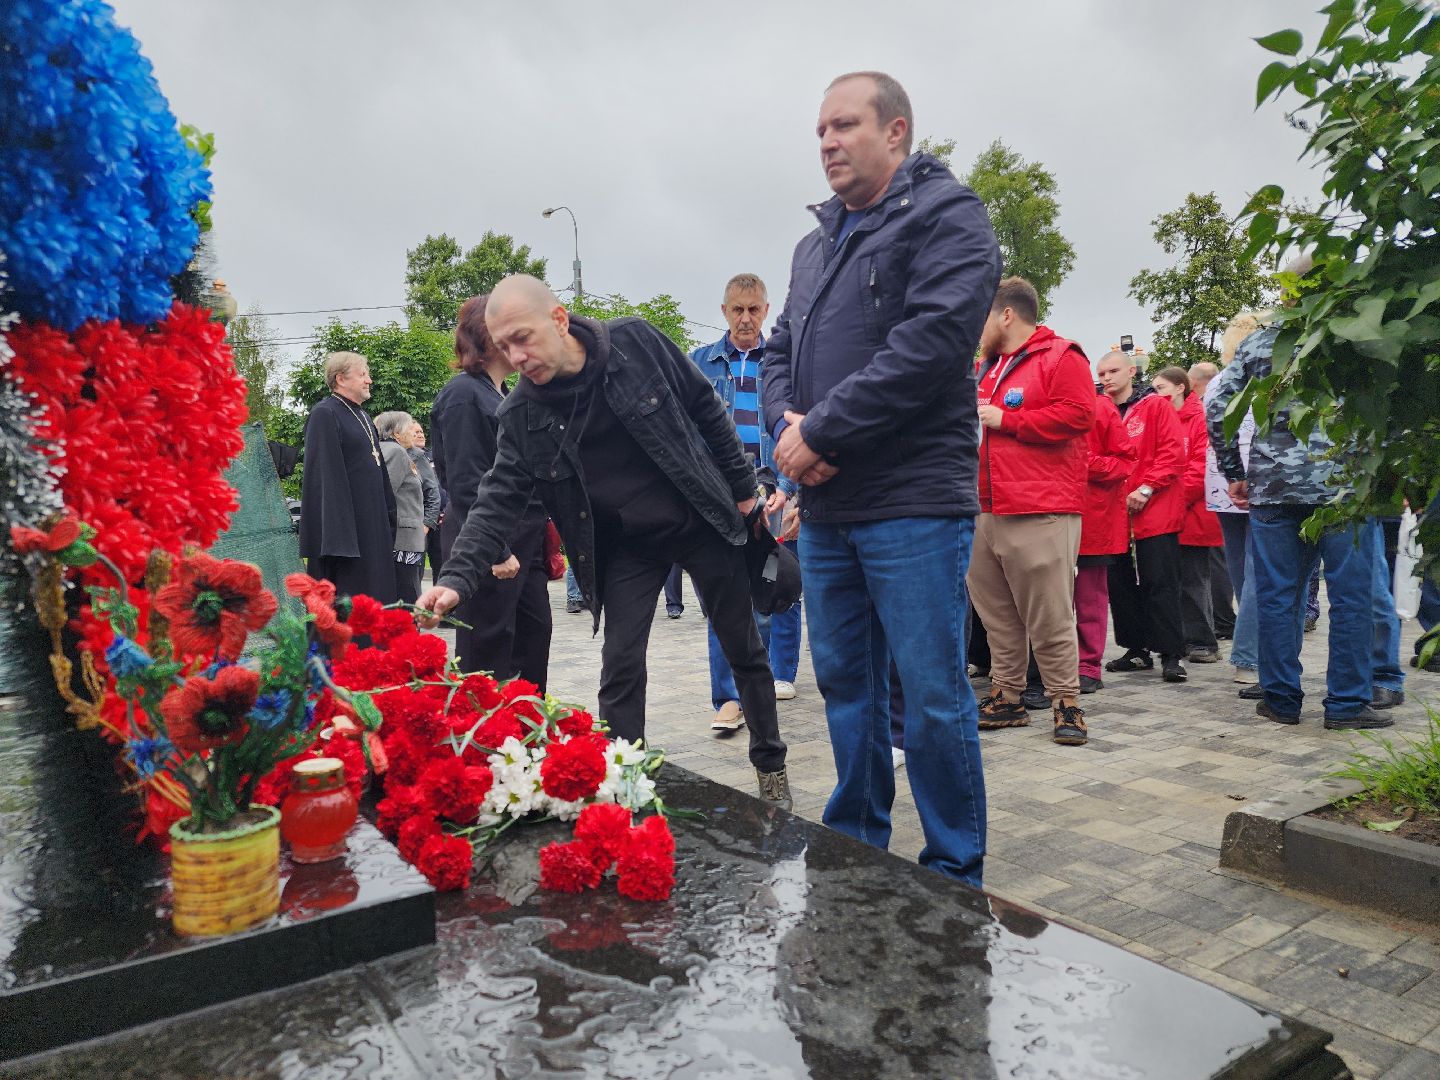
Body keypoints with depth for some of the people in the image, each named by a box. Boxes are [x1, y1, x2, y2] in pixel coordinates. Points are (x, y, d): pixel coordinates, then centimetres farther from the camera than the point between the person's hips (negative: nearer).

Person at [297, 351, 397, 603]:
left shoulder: (364, 417, 18)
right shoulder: (324, 414, -9)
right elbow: (325, 474, -17)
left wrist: (389, 518, 18)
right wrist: (337, 535, -23)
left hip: (373, 522, 9)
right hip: (344, 523, -9)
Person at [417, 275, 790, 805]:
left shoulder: (635, 341, -14)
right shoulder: (521, 415, -9)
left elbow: (706, 407, -3)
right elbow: (499, 499, -12)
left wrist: (741, 486, 0)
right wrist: (456, 578, -26)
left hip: (703, 522, -1)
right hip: (626, 547, 1)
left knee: (744, 650, 11)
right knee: (620, 667, -5)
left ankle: (771, 766, 31)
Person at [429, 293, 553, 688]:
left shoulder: (505, 396, 17)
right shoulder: (463, 394, -11)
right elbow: (466, 482, -17)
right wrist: (496, 552, -20)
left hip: (525, 542, 9)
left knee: (536, 634, 12)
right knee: (487, 654, -1)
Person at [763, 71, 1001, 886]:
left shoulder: (947, 217, -3)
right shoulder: (818, 243, 20)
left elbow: (928, 344, -17)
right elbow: (781, 351, 19)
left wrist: (820, 431, -15)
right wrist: (787, 423, -3)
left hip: (912, 504, -7)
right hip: (825, 505, 7)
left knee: (934, 696, -1)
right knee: (845, 683, 14)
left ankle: (955, 877, 15)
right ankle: (855, 850, 30)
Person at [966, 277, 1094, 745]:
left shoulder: (1060, 357, -2)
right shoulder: (986, 367, 21)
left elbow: (1078, 414, -16)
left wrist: (1005, 420, -14)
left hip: (1041, 516, -8)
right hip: (985, 512, 8)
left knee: (1050, 618, -4)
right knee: (997, 615, 11)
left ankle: (1066, 703, 7)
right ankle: (1006, 697, 20)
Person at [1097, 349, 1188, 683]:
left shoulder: (1156, 406, 0)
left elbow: (1173, 453, -8)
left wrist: (1147, 488, -16)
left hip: (1156, 512, -5)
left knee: (1160, 583, -5)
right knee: (1121, 585, 9)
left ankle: (1172, 655, 1)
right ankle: (1137, 650, 20)